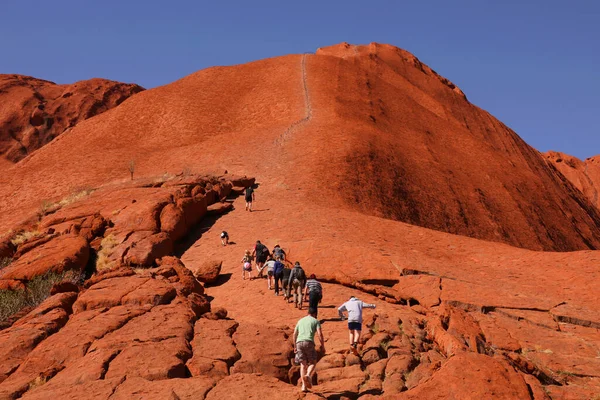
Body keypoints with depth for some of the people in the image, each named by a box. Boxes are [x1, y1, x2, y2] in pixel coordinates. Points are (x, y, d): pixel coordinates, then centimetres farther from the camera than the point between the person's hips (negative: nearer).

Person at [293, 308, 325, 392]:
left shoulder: (300, 320, 25)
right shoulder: (315, 321, 13)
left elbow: (294, 334, 23)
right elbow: (320, 334, -1)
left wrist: (295, 346, 31)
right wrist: (323, 346, 5)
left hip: (299, 342, 4)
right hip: (309, 342, -4)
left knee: (303, 364, 10)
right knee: (312, 362, 9)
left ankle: (304, 385, 1)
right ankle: (308, 375, -22)